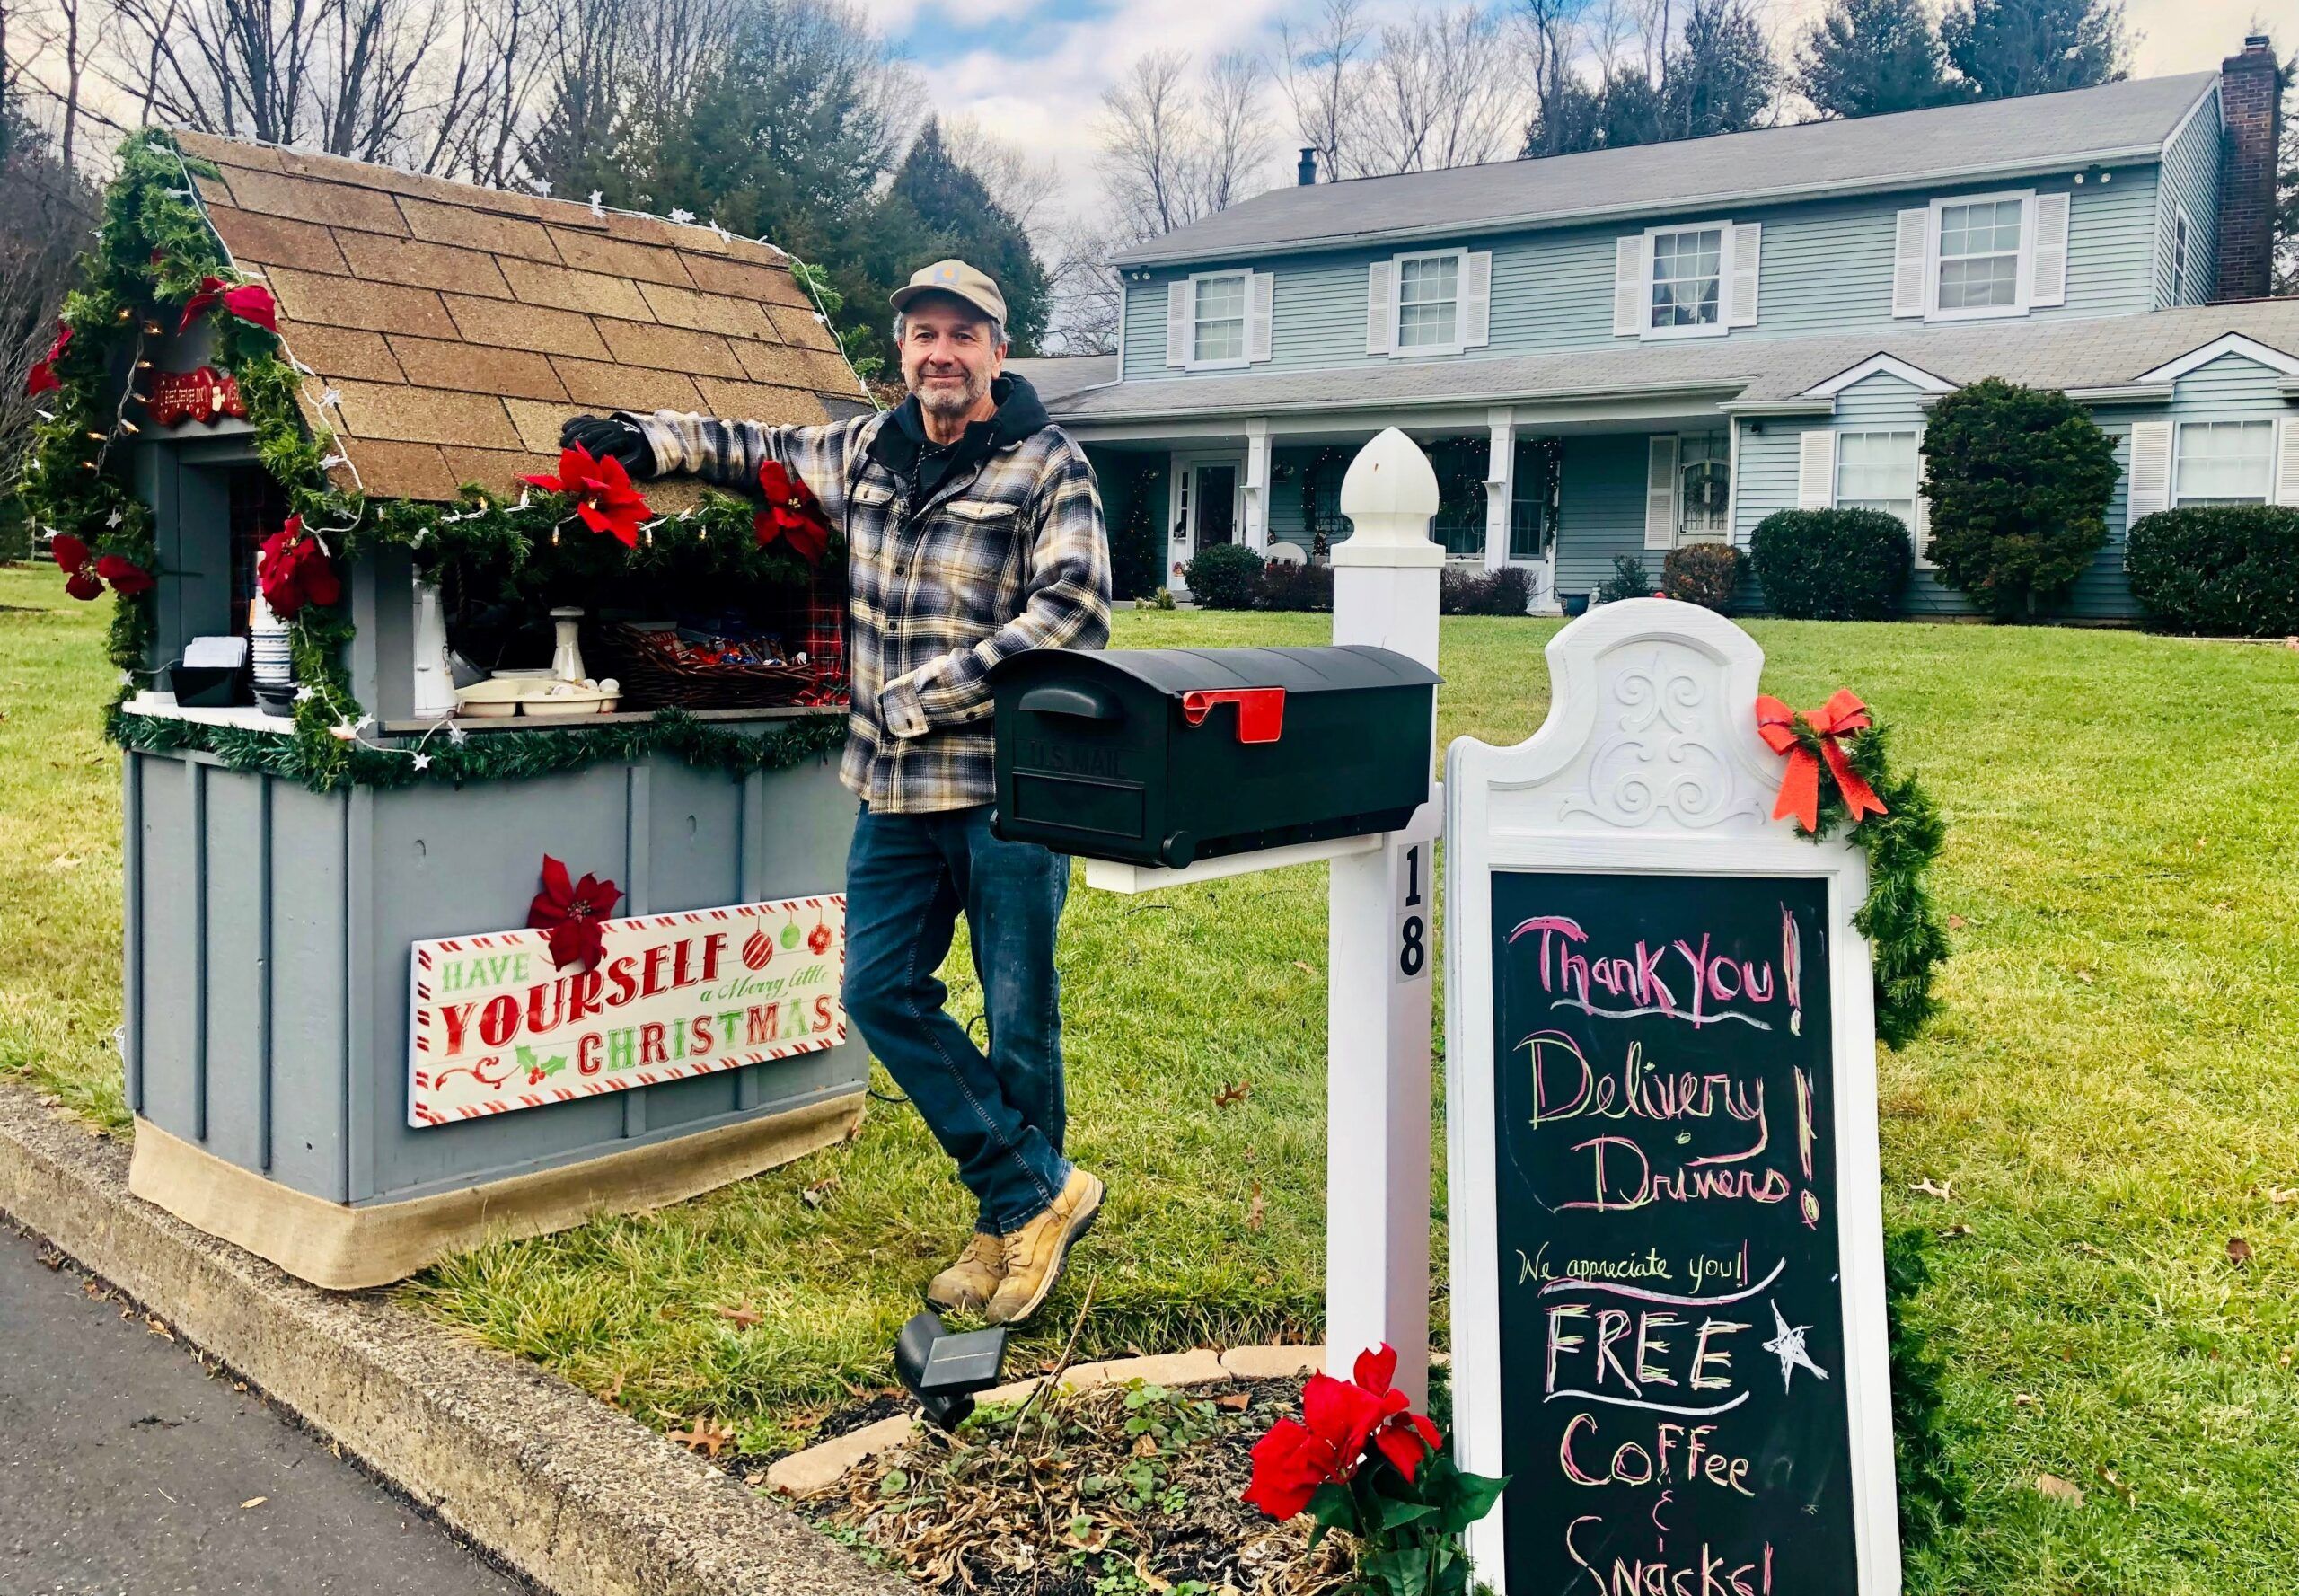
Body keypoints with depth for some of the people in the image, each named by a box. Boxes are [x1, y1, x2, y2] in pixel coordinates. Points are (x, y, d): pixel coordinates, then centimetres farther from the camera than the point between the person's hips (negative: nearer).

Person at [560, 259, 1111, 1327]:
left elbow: (1073, 612, -16)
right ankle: (1040, 1191, 14)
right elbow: (761, 452, 29)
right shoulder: (866, 452, 11)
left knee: (1019, 1011, 3)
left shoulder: (1048, 467, -6)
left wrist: (931, 693, -18)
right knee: (880, 989, 5)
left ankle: (1012, 1224, 21)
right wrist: (651, 439, 15)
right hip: (895, 788, 6)